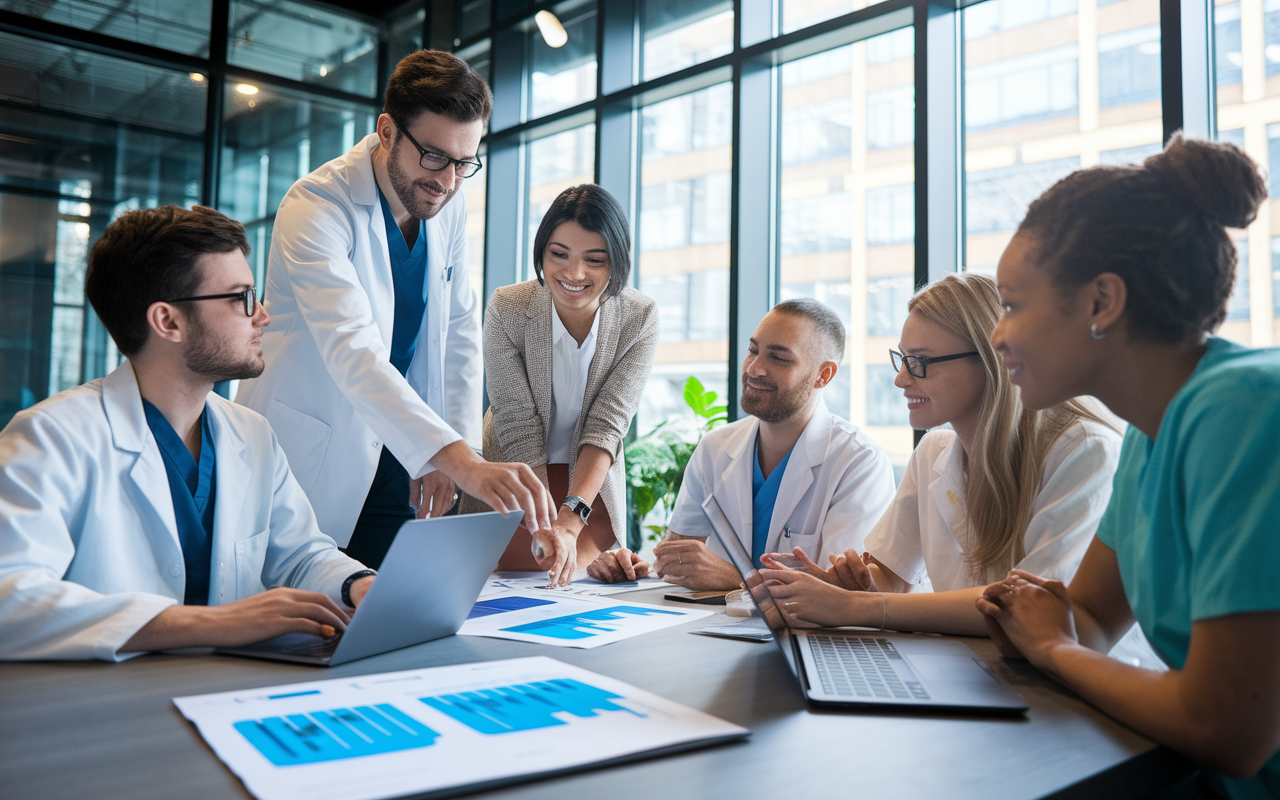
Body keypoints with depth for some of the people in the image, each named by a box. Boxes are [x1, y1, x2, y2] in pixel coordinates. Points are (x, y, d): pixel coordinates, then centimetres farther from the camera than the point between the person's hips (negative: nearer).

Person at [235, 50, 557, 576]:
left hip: (394, 458, 5)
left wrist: (455, 452, -3)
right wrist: (463, 462, -47)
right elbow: (354, 353, -36)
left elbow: (459, 331, 8)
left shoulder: (449, 208, 0)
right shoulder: (315, 207, -21)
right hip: (312, 462, -5)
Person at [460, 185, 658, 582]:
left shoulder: (640, 319, -18)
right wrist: (547, 525, -33)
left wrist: (570, 520, -37)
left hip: (590, 484, 1)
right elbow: (518, 426, -23)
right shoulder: (506, 309, -22)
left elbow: (607, 425, -23)